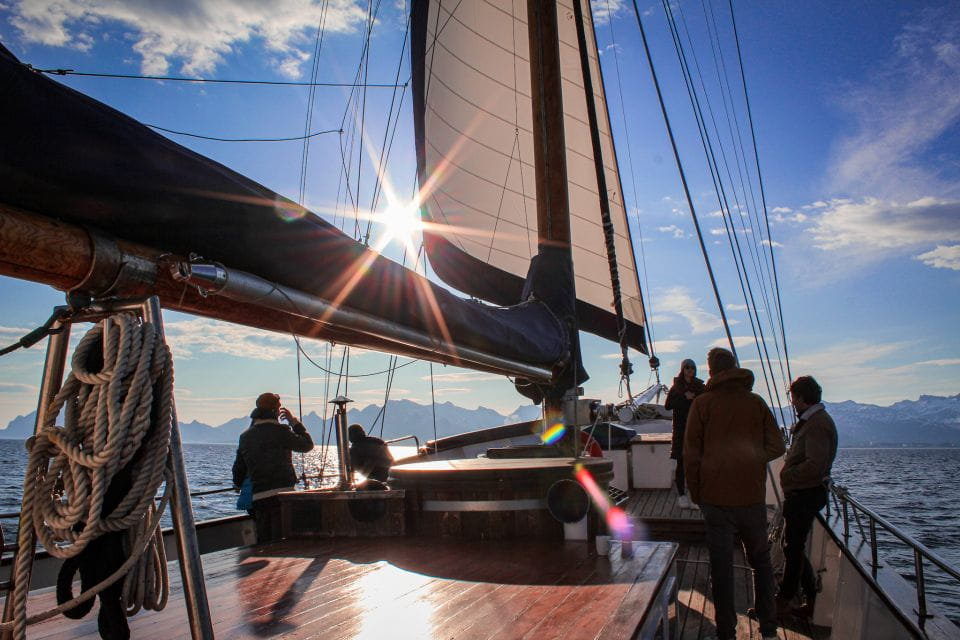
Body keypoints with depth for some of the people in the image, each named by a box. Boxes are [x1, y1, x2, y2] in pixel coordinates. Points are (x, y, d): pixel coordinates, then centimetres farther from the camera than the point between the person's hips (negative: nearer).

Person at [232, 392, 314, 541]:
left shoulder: (245, 436, 11)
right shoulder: (280, 431, -9)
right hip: (281, 493, -6)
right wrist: (294, 421, 9)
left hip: (258, 497, 6)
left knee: (263, 542, 13)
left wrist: (237, 485, 38)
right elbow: (307, 444, 0)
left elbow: (238, 467, 17)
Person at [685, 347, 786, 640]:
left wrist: (695, 492, 5)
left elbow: (691, 452, -4)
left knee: (721, 566, 5)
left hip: (716, 497, -2)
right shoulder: (756, 402, 3)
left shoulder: (702, 402, -3)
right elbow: (777, 446, 2)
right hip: (753, 496, 2)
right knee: (761, 561, 18)